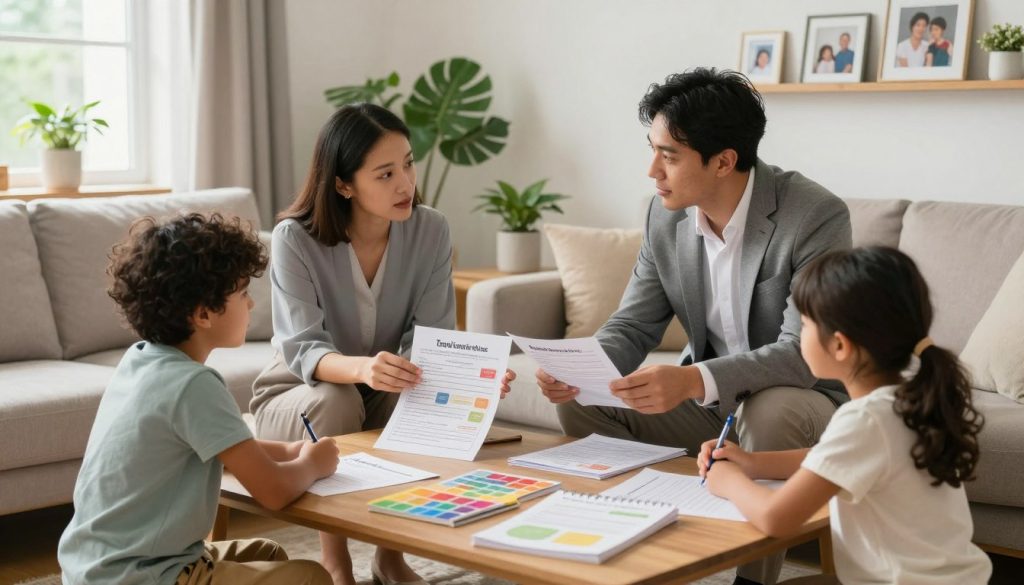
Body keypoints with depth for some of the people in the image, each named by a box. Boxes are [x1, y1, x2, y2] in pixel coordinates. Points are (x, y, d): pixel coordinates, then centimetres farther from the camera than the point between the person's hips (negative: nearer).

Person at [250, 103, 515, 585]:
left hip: (384, 394, 3)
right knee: (336, 402, -35)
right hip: (298, 395, -2)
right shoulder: (295, 238, -23)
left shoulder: (430, 230, -15)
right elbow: (303, 351, -31)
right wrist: (361, 368, -53)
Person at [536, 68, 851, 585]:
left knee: (770, 412, -38)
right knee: (580, 402, -10)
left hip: (805, 399, -5)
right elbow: (631, 327, -2)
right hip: (707, 397, 5)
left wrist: (694, 379, -44)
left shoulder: (816, 216, -25)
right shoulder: (665, 217, -6)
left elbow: (805, 353, -30)